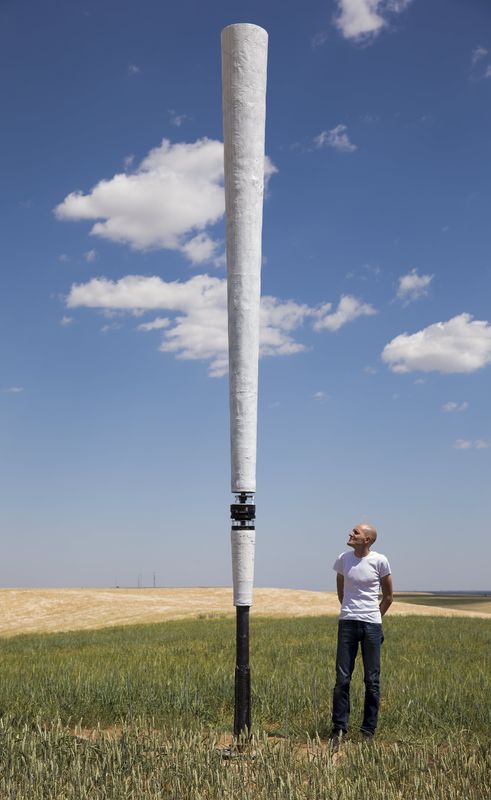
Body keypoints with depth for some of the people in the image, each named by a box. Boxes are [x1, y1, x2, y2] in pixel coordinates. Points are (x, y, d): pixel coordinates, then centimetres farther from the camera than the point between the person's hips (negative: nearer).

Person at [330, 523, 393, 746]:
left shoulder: (380, 561, -5)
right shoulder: (343, 559, 2)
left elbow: (388, 596, 6)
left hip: (371, 625, -2)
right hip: (347, 622, 2)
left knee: (372, 680, 4)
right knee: (342, 678, 1)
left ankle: (368, 731, 13)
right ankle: (339, 728, 8)